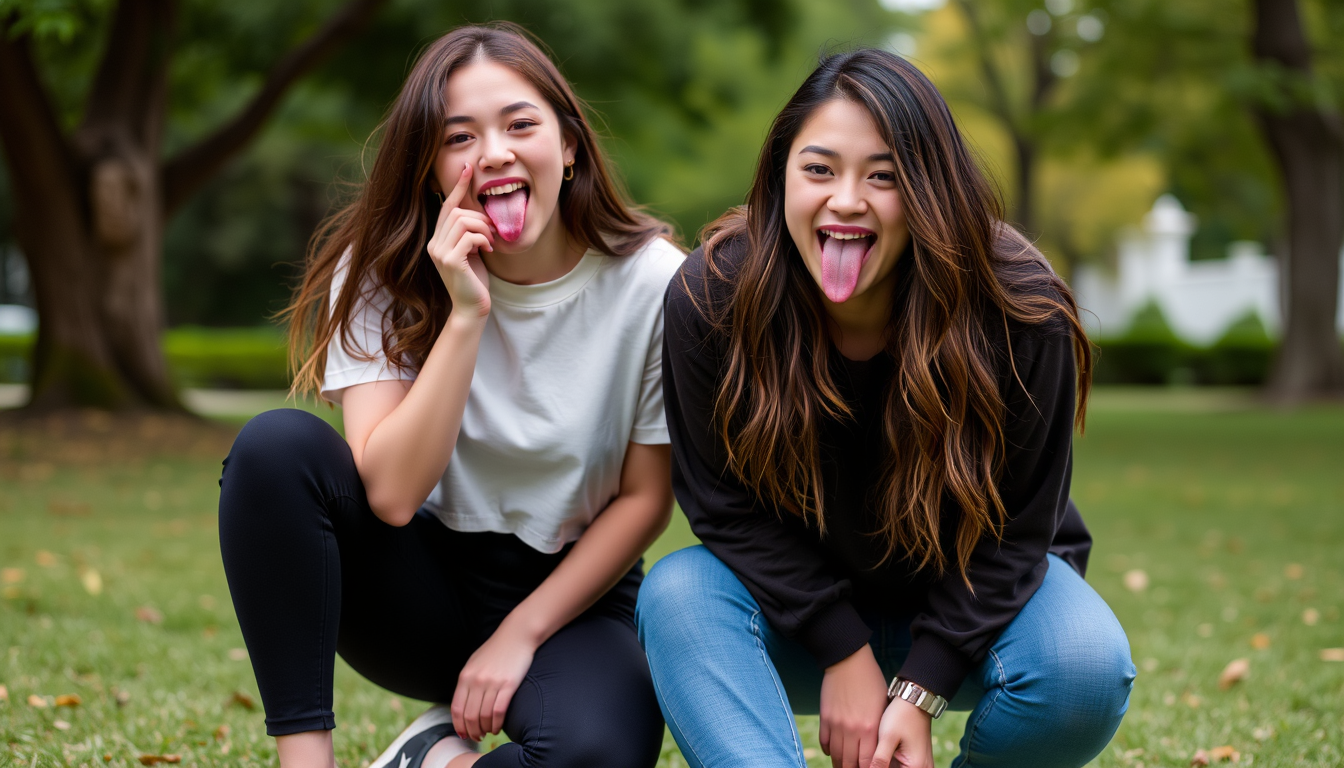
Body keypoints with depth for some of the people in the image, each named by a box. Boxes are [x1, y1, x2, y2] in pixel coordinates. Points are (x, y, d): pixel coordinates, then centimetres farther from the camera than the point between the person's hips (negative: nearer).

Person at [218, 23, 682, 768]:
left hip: (569, 598, -1)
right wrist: (466, 314, -28)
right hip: (424, 583, 2)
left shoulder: (650, 282, -13)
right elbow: (392, 492, -22)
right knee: (277, 446, -27)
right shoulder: (382, 274, -9)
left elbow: (644, 499, -6)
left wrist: (519, 635, -10)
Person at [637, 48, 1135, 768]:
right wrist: (846, 654, -19)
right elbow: (727, 502, -12)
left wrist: (917, 693, -22)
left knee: (1088, 665, -31)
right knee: (678, 594, -29)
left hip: (977, 598, 0)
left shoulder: (1021, 309, -23)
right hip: (806, 605, 1)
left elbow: (1015, 528, -15)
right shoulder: (709, 298, -20)